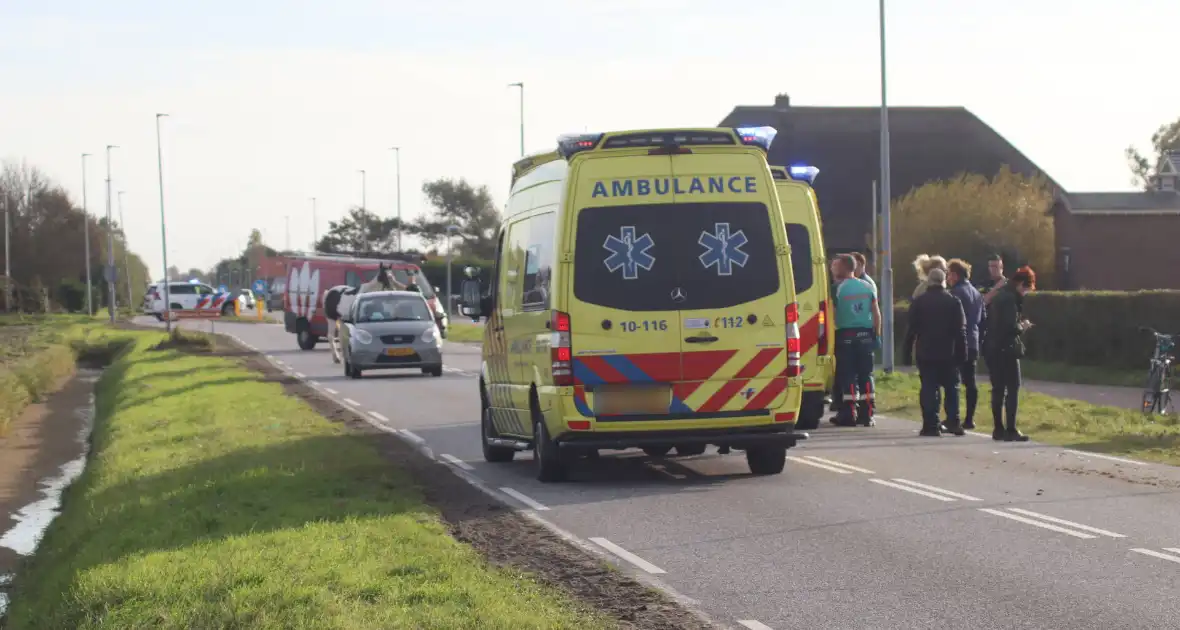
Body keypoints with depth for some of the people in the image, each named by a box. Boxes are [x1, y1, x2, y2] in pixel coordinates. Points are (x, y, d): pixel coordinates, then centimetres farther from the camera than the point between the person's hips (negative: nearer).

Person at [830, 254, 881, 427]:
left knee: (847, 375, 0)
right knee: (866, 374, 8)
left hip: (845, 335, -4)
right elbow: (876, 313, 7)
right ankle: (866, 414, 6)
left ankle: (849, 414, -2)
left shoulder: (838, 289, -7)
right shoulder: (867, 287, 6)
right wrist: (877, 334, 13)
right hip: (865, 334, 4)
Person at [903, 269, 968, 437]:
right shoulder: (953, 302, -1)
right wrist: (962, 353, 2)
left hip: (926, 354, 0)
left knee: (929, 390, 0)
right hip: (948, 354, 0)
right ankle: (953, 423, 2)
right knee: (951, 388, 9)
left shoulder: (918, 302, -1)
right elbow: (960, 330, -2)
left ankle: (930, 425, -4)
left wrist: (908, 353, 4)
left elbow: (911, 329, -1)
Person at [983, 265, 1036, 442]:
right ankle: (1011, 430, -7)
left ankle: (999, 429, 14)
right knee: (1013, 388, -4)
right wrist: (1022, 326, -3)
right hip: (1005, 350, -9)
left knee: (998, 389, 12)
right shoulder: (1010, 298, -15)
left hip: (991, 349, 9)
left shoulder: (998, 294, 13)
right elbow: (1011, 327, -23)